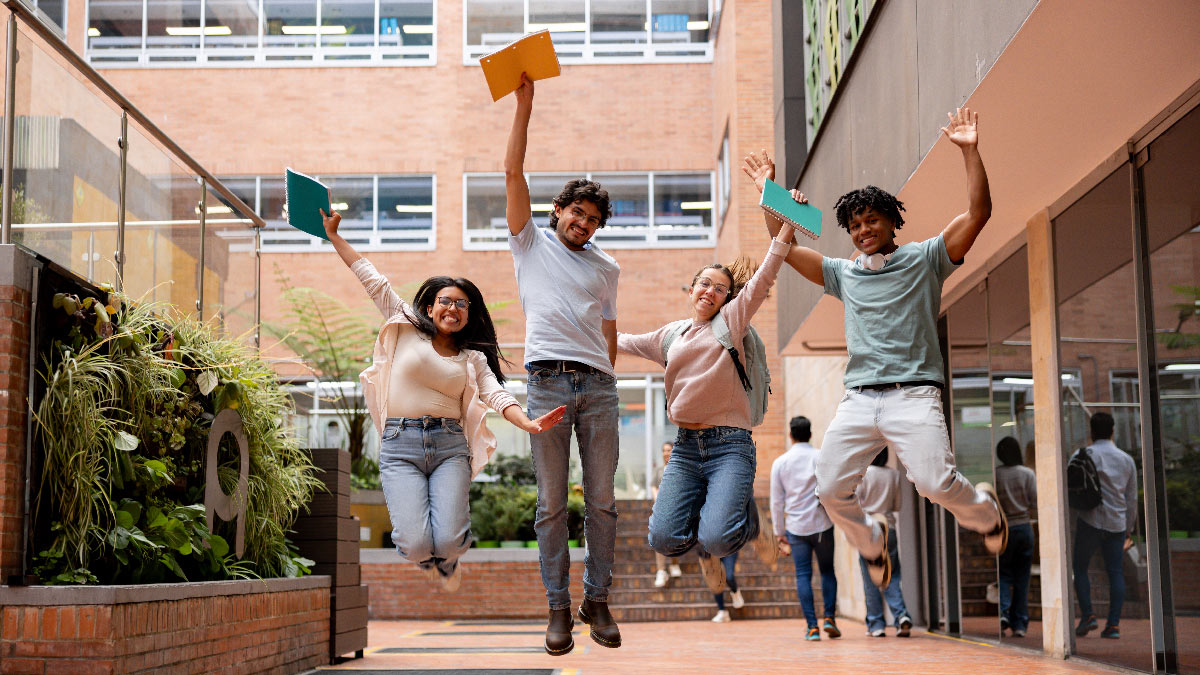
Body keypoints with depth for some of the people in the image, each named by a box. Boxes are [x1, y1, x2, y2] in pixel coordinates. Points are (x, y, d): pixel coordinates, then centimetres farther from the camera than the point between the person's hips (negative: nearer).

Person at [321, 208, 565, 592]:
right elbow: (372, 280, 13)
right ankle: (428, 559, 22)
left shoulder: (472, 358, 15)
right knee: (416, 546, -19)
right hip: (400, 446, -1)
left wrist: (527, 423, -20)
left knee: (448, 542, -19)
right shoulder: (406, 329, 12)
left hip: (449, 445, 2)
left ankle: (447, 561, 22)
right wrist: (334, 236, 14)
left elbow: (496, 394, 0)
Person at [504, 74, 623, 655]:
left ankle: (597, 601, 11)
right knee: (551, 504, -1)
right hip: (548, 382, -2)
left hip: (599, 387, 2)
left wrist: (606, 379, 11)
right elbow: (513, 173, 6)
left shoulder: (606, 267, 20)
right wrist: (524, 103, 3)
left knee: (602, 501, 2)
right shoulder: (531, 244, 14)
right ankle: (558, 607, 5)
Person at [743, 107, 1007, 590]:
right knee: (830, 488, -5)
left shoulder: (925, 259, 9)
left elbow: (978, 213, -1)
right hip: (858, 399, 4)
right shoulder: (844, 274, 20)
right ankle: (869, 538, 26)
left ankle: (985, 511, 15)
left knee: (937, 483, -20)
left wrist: (970, 151, -9)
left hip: (913, 394, -4)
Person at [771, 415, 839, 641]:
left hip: (796, 527, 0)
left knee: (803, 575, 3)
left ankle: (812, 626, -2)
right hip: (822, 523, 0)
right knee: (827, 571, 13)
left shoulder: (780, 462, 1)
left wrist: (779, 531, 11)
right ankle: (829, 617, 1)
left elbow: (776, 501, 3)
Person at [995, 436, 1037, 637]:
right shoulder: (1027, 473, -3)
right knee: (1022, 577, 7)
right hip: (1024, 527, 1)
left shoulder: (995, 474, -5)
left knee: (1004, 574, 10)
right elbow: (1036, 502, -5)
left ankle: (1003, 610, -15)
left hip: (1003, 529, -1)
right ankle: (1019, 624, 6)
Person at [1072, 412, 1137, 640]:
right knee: (1115, 571, 5)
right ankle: (1114, 624, 0)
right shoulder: (1126, 459, 11)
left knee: (1080, 568, 7)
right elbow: (1132, 498, 15)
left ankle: (1087, 615, -4)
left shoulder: (1082, 455, -2)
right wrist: (1129, 530, 21)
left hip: (1090, 521, -3)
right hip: (1117, 522, 4)